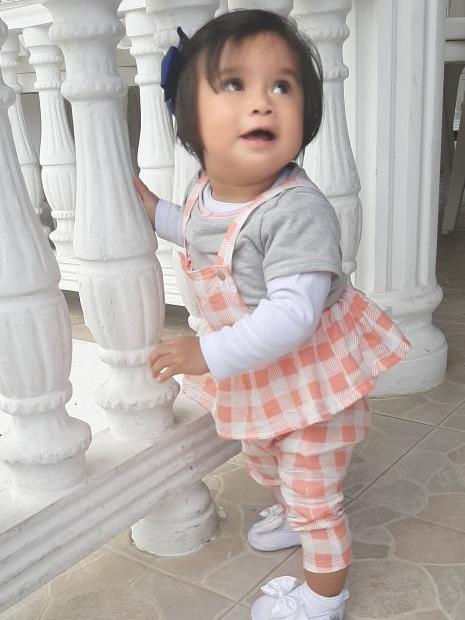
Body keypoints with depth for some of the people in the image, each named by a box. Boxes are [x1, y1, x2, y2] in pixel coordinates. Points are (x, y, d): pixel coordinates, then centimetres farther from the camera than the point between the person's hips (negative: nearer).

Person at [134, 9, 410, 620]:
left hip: (312, 378, -8)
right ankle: (291, 513, 67)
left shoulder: (297, 210, -35)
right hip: (253, 379, 8)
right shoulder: (204, 190, -8)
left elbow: (293, 313, -40)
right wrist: (154, 209, 10)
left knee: (313, 493, 13)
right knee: (265, 464, 34)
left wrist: (209, 353, -40)